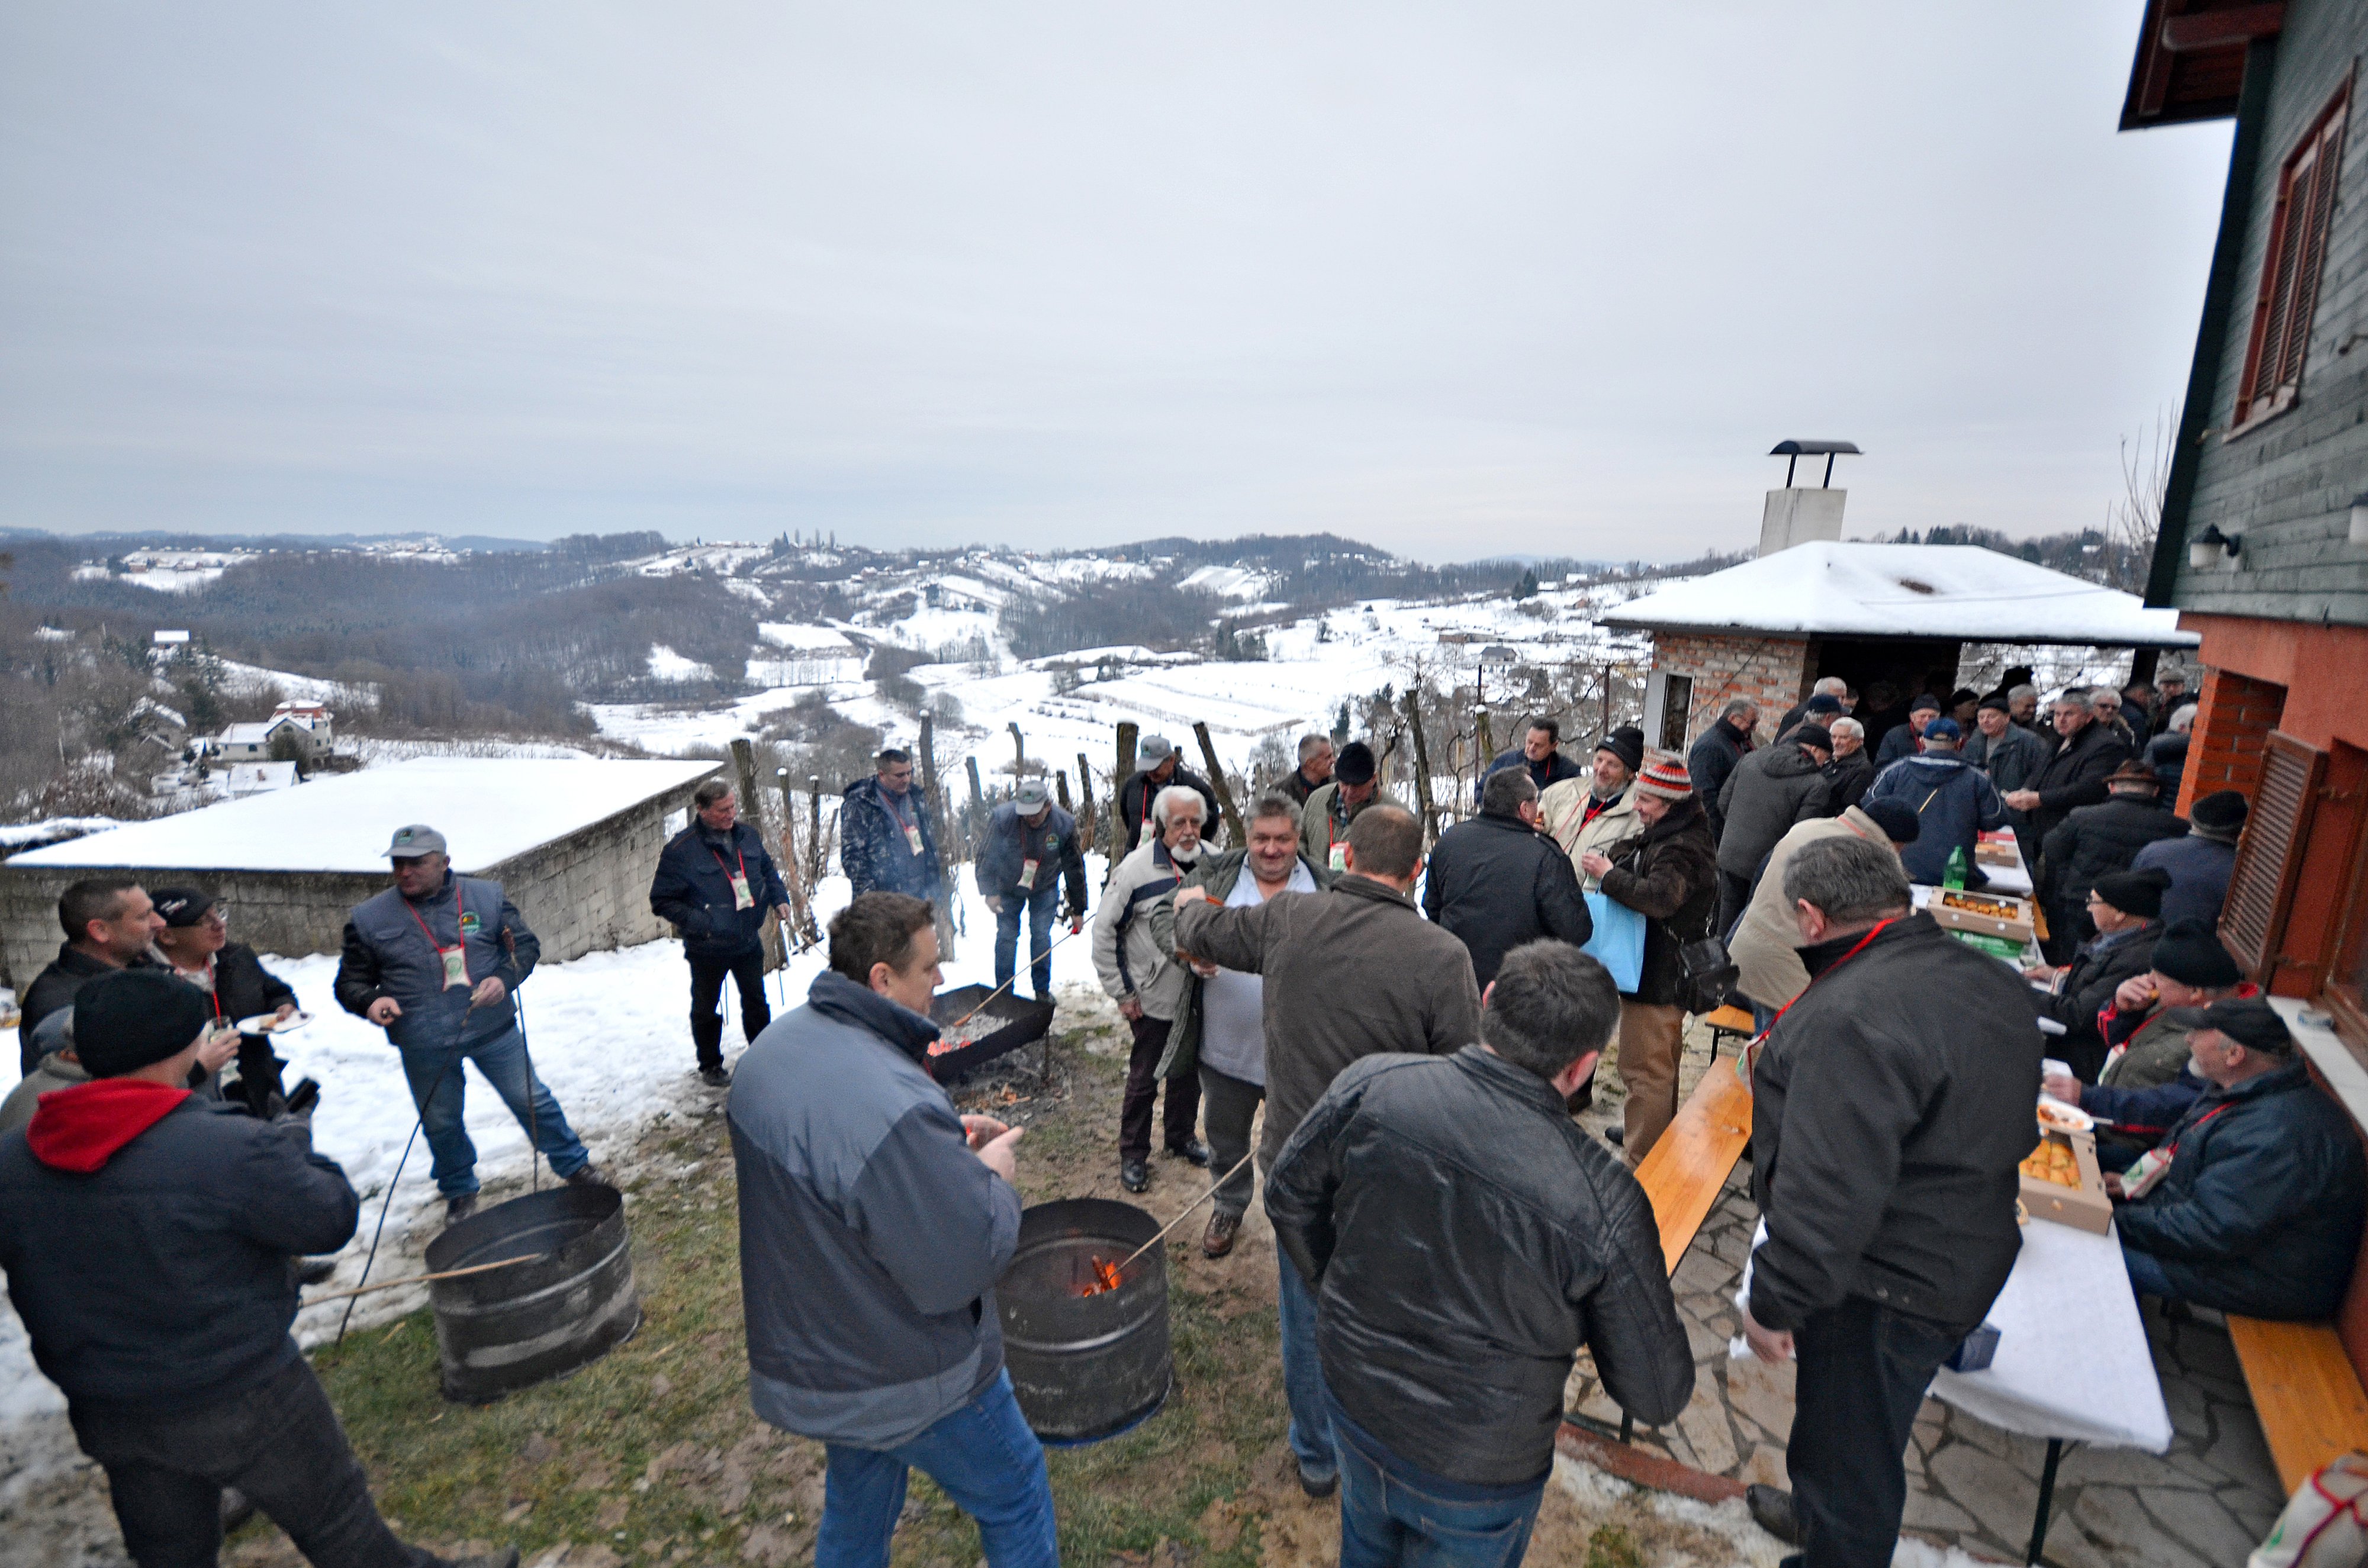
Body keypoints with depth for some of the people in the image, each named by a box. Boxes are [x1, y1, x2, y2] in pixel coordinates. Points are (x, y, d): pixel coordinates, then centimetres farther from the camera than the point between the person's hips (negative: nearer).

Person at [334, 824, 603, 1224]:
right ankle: (460, 1193, 40)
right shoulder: (368, 918, -2)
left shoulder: (487, 896, -3)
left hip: (494, 1030, -1)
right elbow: (350, 981, 6)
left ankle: (573, 1164, 29)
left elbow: (526, 945, 2)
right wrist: (370, 1002, -16)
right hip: (424, 1048, 1)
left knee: (531, 1100, 10)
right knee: (441, 1124, 16)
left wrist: (505, 978, -17)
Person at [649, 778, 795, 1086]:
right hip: (707, 947, -4)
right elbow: (662, 901, -14)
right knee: (706, 1008, 14)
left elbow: (768, 871, 14)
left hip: (749, 941, 4)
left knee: (756, 1002, 18)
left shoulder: (747, 835, -3)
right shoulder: (681, 849, -19)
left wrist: (779, 899, -2)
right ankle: (710, 1066, 33)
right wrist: (698, 923, -25)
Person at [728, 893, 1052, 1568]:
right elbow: (962, 1267, -32)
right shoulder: (895, 1107, -37)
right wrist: (995, 1177, -14)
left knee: (856, 1502, 31)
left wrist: (945, 1138, 2)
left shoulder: (773, 1048, -6)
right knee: (1017, 1498, 17)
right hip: (908, 1380, -8)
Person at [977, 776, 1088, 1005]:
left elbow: (1074, 868, -13)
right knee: (1006, 937, -1)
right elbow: (987, 856, -14)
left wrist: (1078, 910, -8)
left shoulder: (1064, 824, -25)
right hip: (1008, 887, 0)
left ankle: (1043, 990, 13)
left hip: (1045, 888, 0)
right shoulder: (1002, 818, -30)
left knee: (1041, 936, -2)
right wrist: (989, 892, -15)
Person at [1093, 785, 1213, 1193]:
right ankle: (1133, 1155, 27)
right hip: (1152, 998, -4)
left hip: (1199, 994, 5)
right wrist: (1122, 993, -11)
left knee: (1190, 1071, 20)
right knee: (1144, 1078, 8)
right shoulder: (1136, 869, -18)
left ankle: (1181, 1137, 41)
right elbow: (1104, 932, -12)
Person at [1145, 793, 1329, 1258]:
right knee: (1226, 1137, 22)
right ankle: (1228, 1209, 49)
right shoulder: (1215, 873, -3)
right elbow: (1164, 914, -2)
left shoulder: (1326, 886, -3)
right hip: (1226, 1047, 1)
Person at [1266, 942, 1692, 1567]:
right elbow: (1660, 1397, -16)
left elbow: (1289, 1197, -6)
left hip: (1354, 1405, 3)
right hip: (1476, 1478, -2)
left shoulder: (1370, 1086, -24)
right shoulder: (1605, 1203, -30)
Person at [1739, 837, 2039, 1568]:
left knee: (1849, 1459, 11)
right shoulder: (1991, 980, 2)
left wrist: (1773, 1302, -18)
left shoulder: (1848, 1017, -30)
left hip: (1885, 1291, -10)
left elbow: (1826, 1193, -31)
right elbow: (2011, 1135, 16)